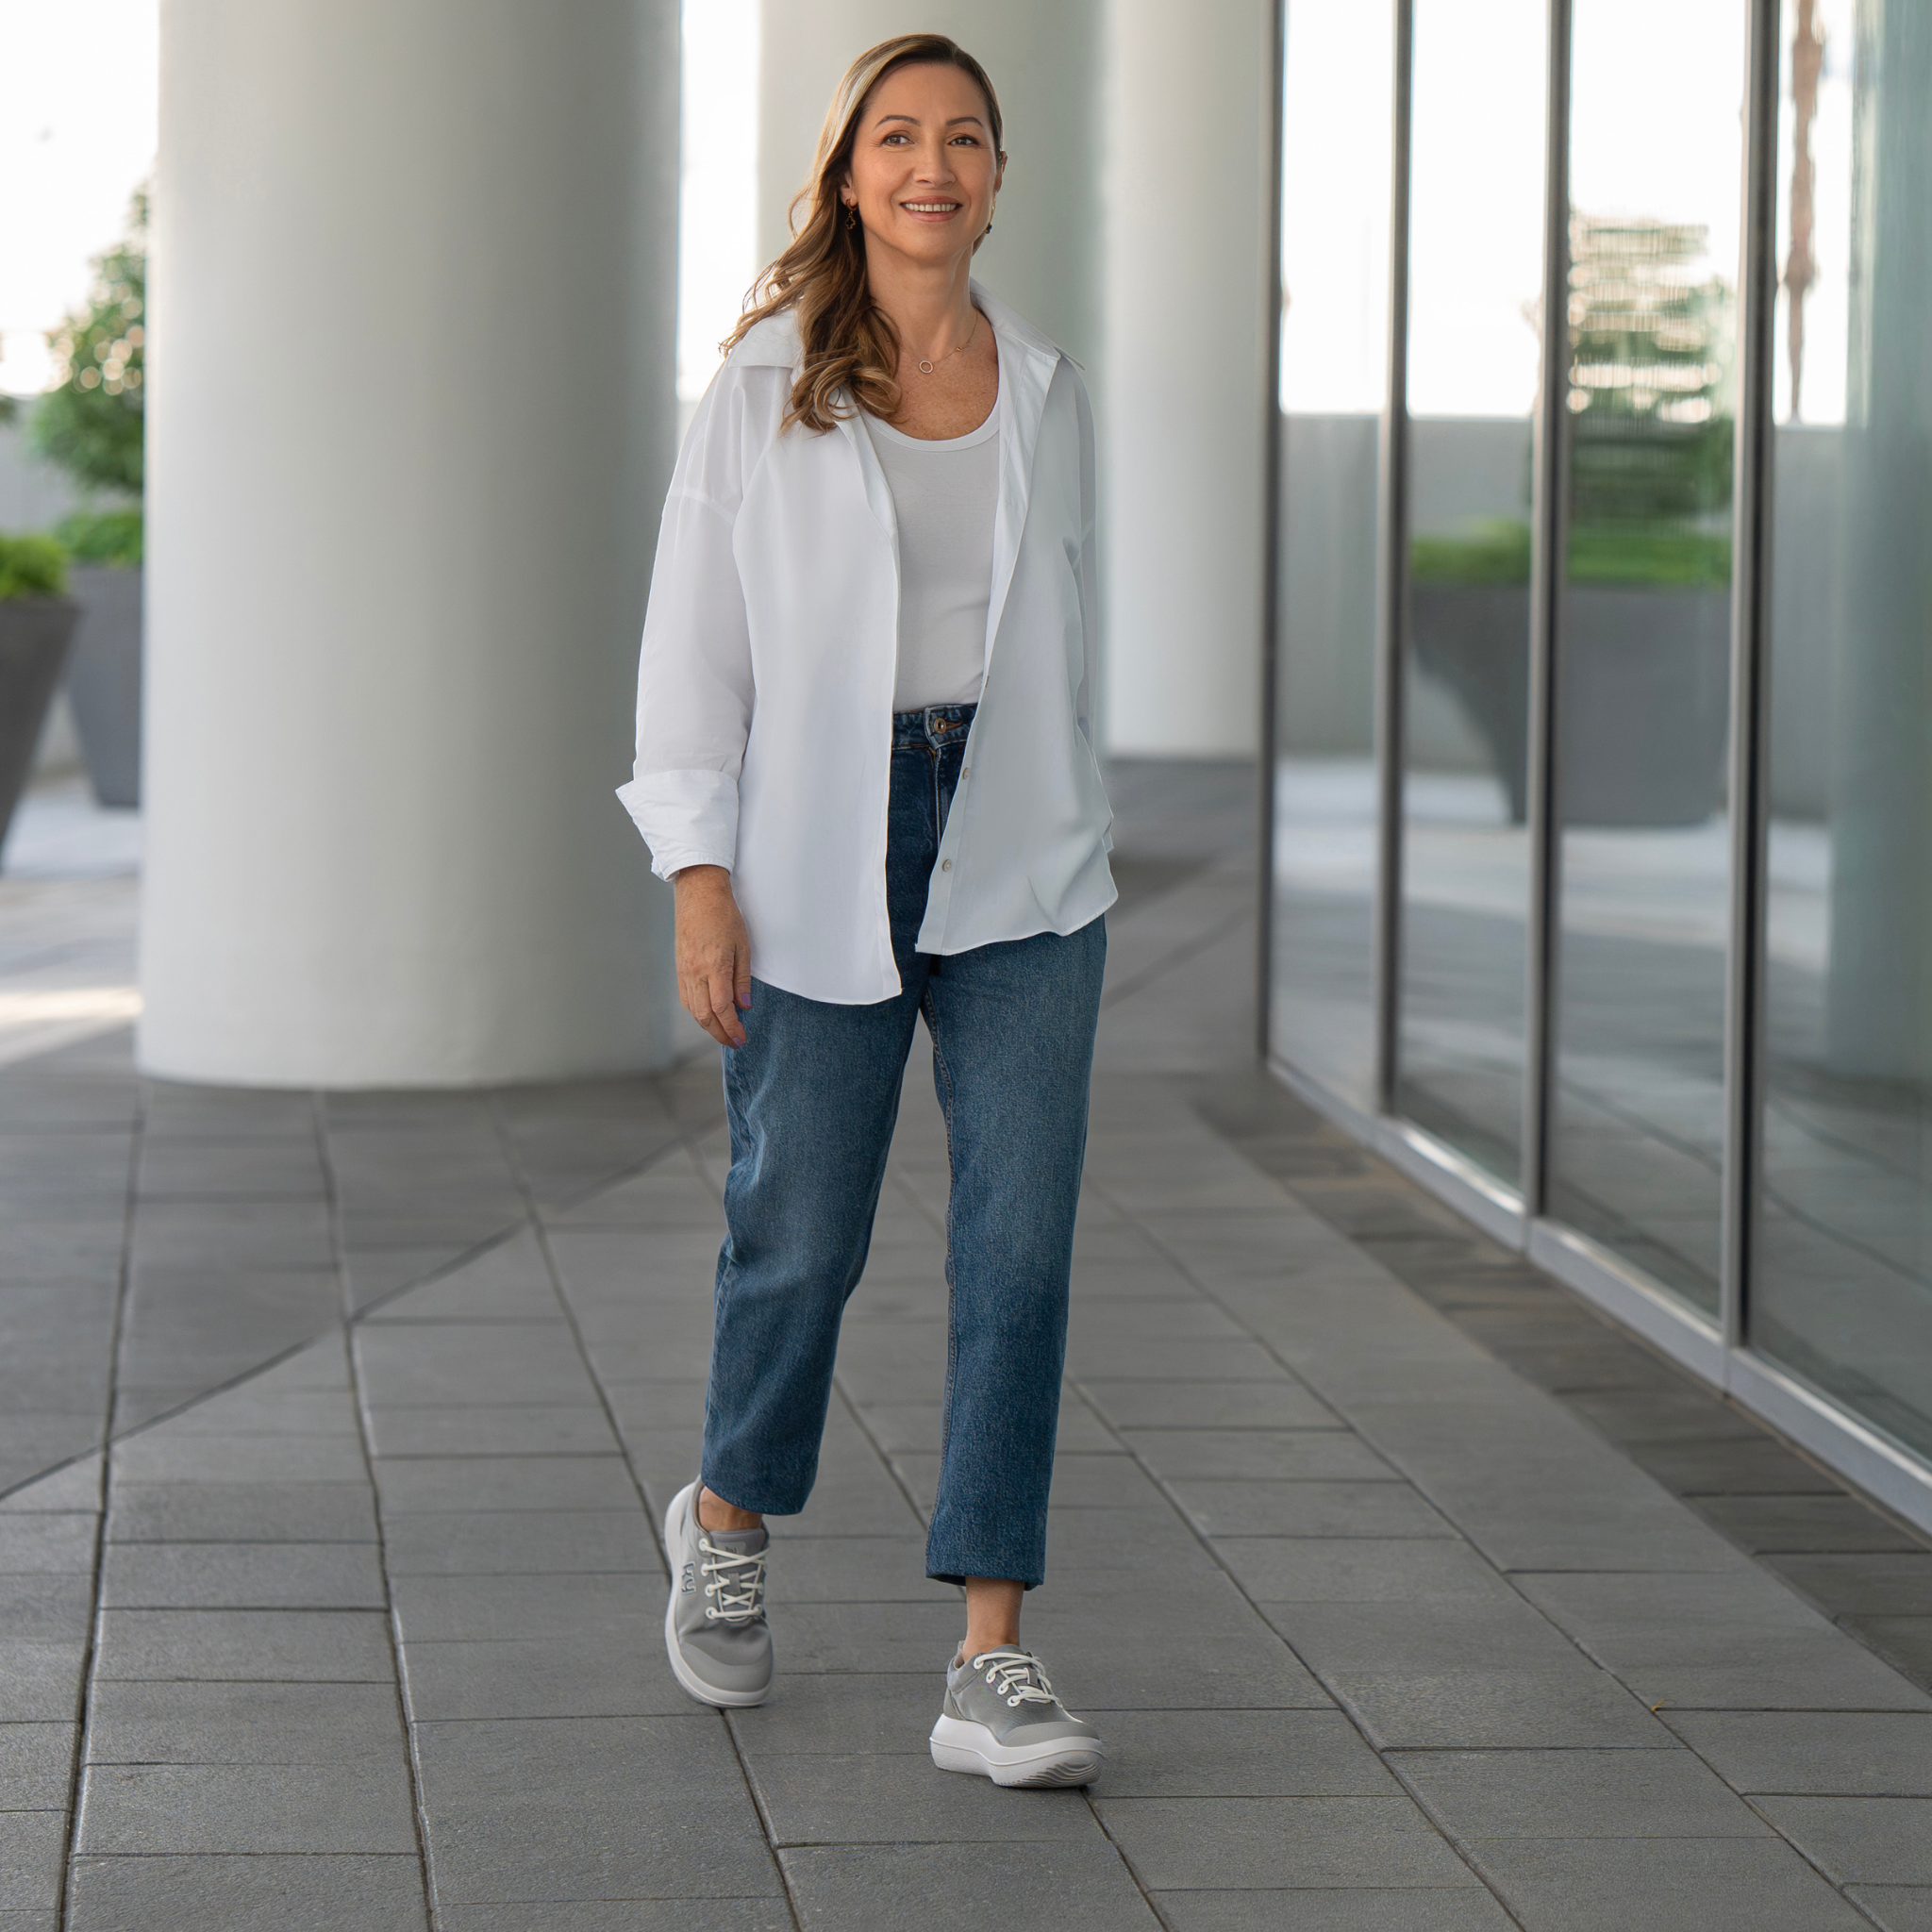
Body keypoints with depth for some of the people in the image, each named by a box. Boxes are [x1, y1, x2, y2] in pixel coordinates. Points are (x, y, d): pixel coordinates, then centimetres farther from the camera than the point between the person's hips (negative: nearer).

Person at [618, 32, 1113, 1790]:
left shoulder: (1045, 391, 9)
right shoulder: (765, 388, -1)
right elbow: (695, 642, -2)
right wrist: (699, 878, -9)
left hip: (1020, 868, 2)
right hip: (822, 866, -2)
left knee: (1021, 1249, -6)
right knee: (801, 1235, 8)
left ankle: (990, 1667, -4)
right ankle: (728, 1523, 38)